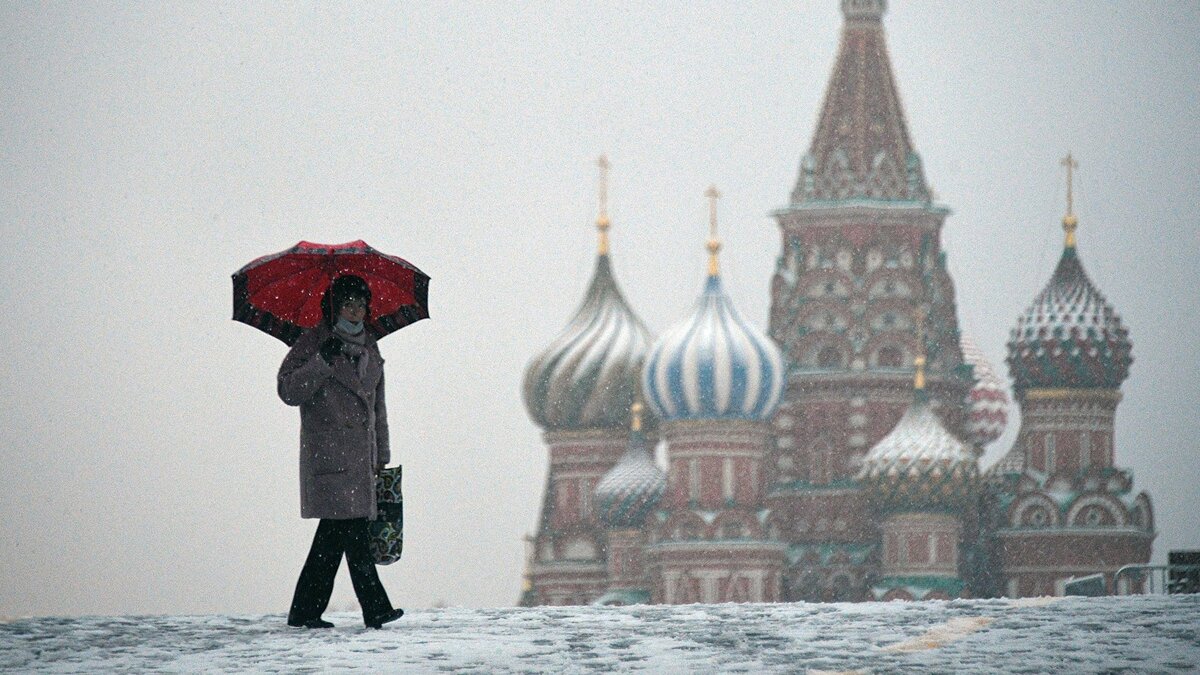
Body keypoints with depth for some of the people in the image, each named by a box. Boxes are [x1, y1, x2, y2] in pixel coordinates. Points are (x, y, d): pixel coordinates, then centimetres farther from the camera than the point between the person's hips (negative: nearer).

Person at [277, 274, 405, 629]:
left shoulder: (369, 347, 18)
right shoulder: (313, 343, -3)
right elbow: (289, 390, -12)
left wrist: (381, 453, 23)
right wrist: (323, 360, -21)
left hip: (361, 453, 7)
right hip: (327, 451, -7)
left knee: (334, 532, 6)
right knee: (352, 529, -15)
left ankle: (305, 611, 10)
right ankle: (375, 608, -18)